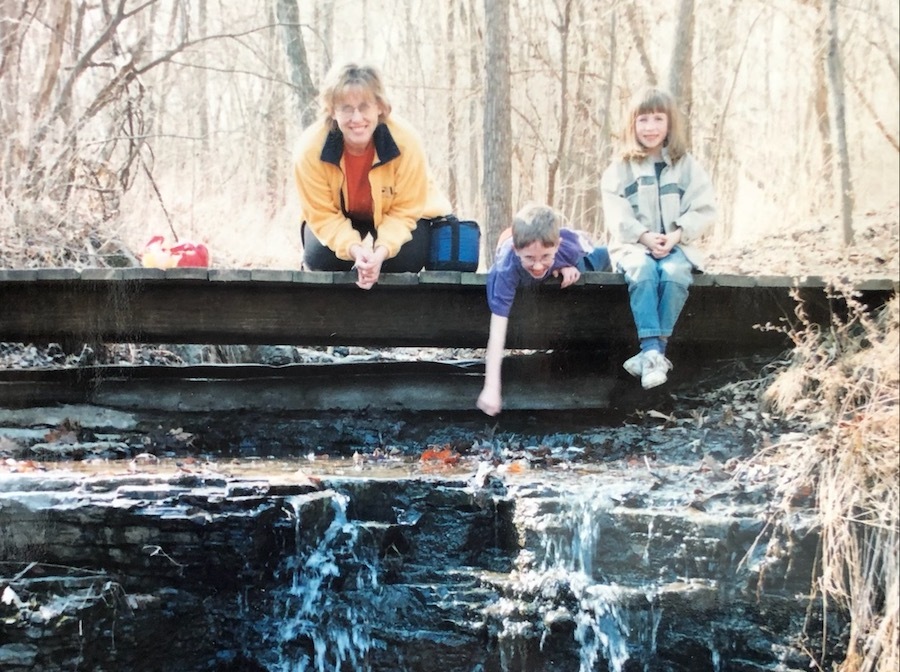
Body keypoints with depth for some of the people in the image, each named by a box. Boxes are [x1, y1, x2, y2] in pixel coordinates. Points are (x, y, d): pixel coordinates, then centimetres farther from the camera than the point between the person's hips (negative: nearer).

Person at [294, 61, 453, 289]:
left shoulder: (406, 141, -34)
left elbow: (405, 210, -23)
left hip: (393, 215, 0)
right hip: (339, 216, 0)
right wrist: (354, 249, -42)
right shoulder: (312, 147, -32)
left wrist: (381, 252, -41)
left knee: (407, 259, -24)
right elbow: (323, 214, -23)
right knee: (319, 260, -23)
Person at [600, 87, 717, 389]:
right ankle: (652, 351, -43)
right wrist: (645, 236, -17)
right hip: (634, 244, 0)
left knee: (675, 272, -34)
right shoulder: (620, 168, 8)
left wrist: (675, 235, -15)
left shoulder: (687, 165, 9)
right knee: (641, 270, -36)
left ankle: (653, 353, -33)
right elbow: (616, 212, -2)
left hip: (677, 244, 1)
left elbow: (702, 208, 1)